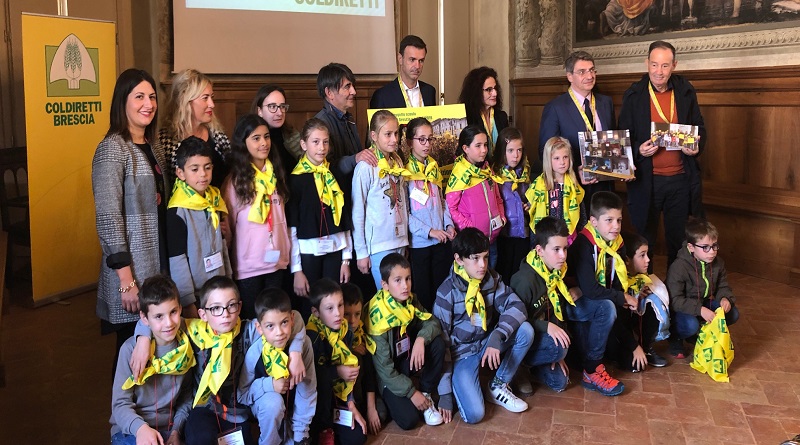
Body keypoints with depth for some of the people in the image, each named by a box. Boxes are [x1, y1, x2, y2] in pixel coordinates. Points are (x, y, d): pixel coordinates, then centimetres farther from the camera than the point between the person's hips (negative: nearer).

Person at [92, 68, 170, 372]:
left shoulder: (152, 148, 12)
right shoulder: (112, 149, -12)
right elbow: (108, 219, -17)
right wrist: (126, 279, -19)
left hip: (160, 265, 7)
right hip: (132, 269, -7)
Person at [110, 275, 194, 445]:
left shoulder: (186, 346, -4)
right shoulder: (131, 349, -14)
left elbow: (187, 395, 6)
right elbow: (120, 404, -13)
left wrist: (176, 430, -6)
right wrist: (140, 427, -30)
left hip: (168, 429, 3)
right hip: (130, 429, -3)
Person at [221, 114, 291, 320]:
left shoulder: (276, 174, 8)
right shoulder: (235, 180, -8)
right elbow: (227, 226, -4)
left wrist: (288, 252, 14)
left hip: (277, 261, 4)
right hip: (247, 266, -4)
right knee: (252, 320, 6)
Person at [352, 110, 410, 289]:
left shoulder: (398, 163, 8)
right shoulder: (365, 168, -11)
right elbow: (357, 212, -9)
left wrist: (405, 239, 12)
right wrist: (361, 252, -8)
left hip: (400, 241, 6)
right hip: (378, 244, -6)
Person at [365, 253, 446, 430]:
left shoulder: (409, 300, -9)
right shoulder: (378, 316, -28)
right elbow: (383, 367, -23)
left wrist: (421, 339, -29)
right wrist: (411, 392, -19)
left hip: (407, 358, 6)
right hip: (388, 375, -6)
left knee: (438, 343, -20)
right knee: (409, 420, -22)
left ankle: (426, 394, -3)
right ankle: (388, 398, 10)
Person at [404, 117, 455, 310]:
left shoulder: (434, 167, 9)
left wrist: (449, 224, 2)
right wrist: (429, 231, -16)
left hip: (442, 240, 5)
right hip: (418, 242, -5)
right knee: (422, 293, 3)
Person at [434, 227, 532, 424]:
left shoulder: (492, 279, -4)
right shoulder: (447, 292, -18)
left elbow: (516, 305, -14)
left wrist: (497, 337, -32)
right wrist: (444, 392, -16)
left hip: (487, 344, 5)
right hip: (461, 353, -5)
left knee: (525, 330, -21)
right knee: (474, 414, -24)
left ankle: (498, 386, -2)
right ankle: (458, 386, 11)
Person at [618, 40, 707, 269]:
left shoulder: (686, 92, 4)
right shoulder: (633, 95, -2)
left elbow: (700, 127, 13)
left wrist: (697, 146, -8)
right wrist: (639, 150, -18)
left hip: (681, 179, 2)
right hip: (646, 180, -2)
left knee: (679, 240, 12)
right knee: (644, 241, 8)